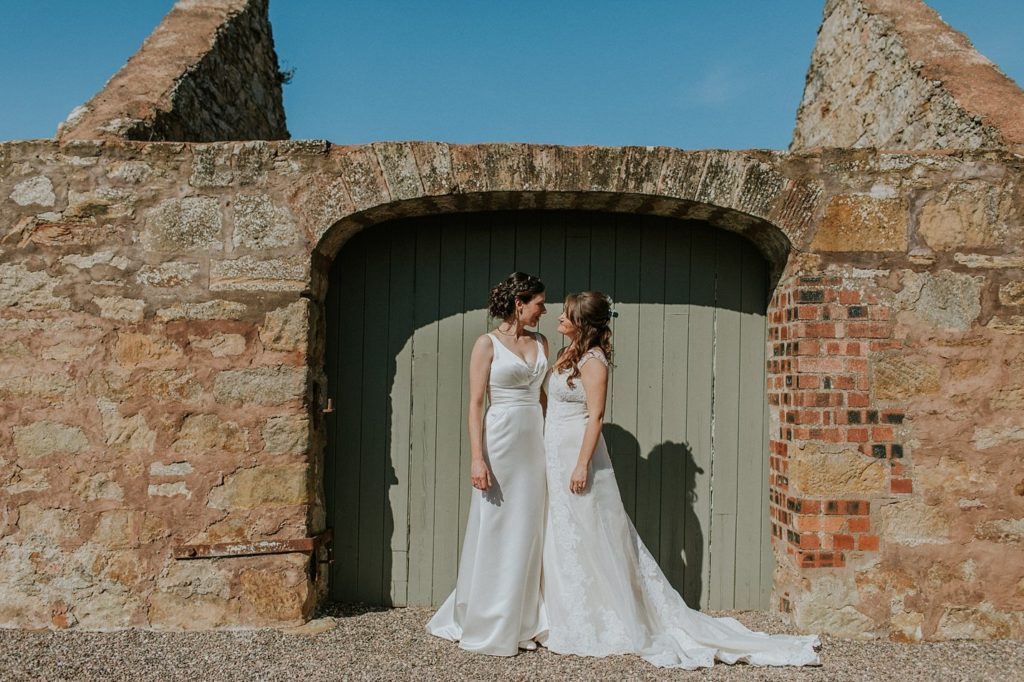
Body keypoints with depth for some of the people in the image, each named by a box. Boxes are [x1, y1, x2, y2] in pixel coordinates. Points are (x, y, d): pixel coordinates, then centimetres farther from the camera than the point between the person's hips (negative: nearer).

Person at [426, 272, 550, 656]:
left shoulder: (540, 343, 12)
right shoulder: (488, 344, -5)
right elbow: (475, 404, -9)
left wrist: (550, 445, 10)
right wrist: (477, 458, -16)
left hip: (535, 444, 6)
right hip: (501, 442, -6)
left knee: (527, 534, 9)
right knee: (494, 534, 1)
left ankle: (520, 623, 20)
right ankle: (486, 628, 14)